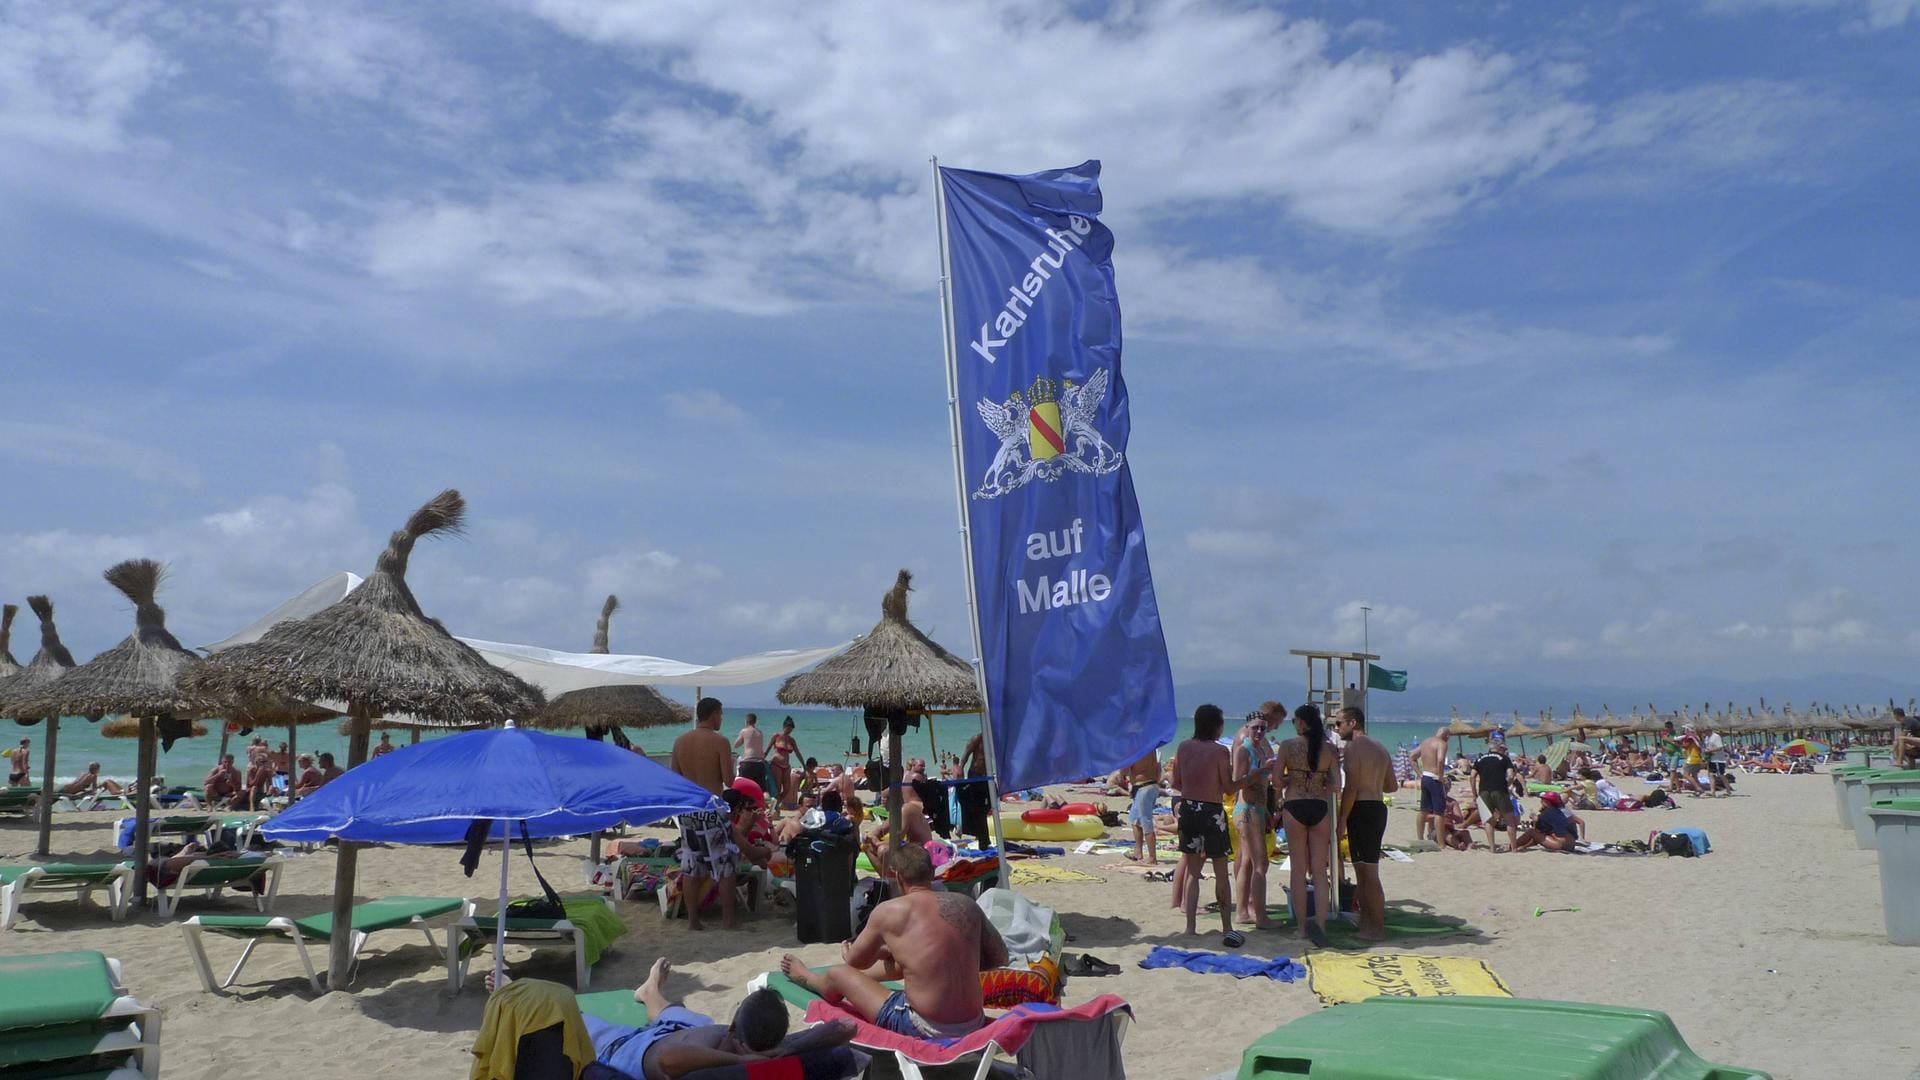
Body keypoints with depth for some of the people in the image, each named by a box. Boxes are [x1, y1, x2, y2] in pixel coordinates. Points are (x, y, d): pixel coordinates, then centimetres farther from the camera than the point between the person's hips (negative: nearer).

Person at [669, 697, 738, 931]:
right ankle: (727, 919, 10)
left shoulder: (680, 741, 4)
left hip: (687, 808, 5)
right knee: (724, 865, 6)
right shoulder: (719, 741, -12)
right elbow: (729, 780, -13)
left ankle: (692, 919, 16)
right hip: (712, 808, -5)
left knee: (691, 867, 12)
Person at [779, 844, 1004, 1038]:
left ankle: (805, 977, 54)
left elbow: (856, 961, 8)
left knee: (838, 974, 18)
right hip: (974, 1025, 5)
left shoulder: (889, 911, -9)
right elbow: (1000, 958, 13)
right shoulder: (967, 905, 1)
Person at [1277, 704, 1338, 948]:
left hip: (1294, 807, -2)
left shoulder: (1288, 745, -4)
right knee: (1319, 871, 6)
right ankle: (1320, 924, -4)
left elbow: (1277, 779, -5)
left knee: (1298, 870, 7)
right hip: (1320, 808, 2)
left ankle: (1302, 926, 11)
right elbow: (1336, 785, -3)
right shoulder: (1327, 748, 2)